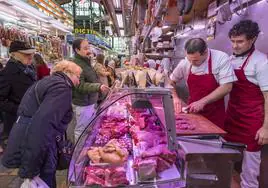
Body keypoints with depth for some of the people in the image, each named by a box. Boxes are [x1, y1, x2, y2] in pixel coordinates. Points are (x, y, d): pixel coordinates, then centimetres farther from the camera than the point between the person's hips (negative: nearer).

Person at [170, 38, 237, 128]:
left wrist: (202, 102, -23)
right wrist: (174, 98, -11)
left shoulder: (221, 58, -15)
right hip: (193, 111, 3)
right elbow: (171, 81, 6)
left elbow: (226, 87, -18)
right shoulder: (185, 63, -7)